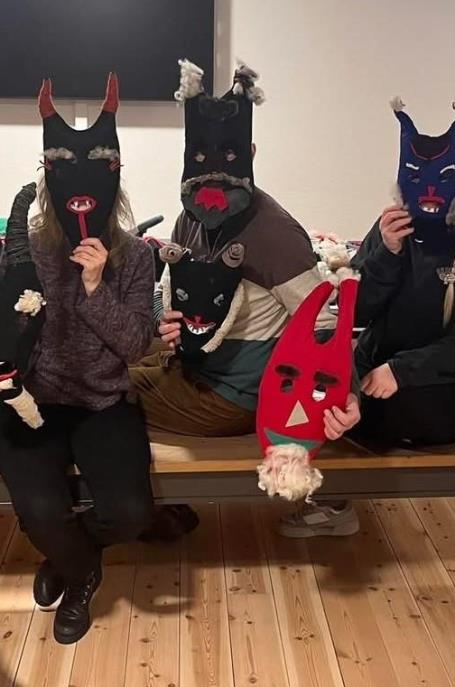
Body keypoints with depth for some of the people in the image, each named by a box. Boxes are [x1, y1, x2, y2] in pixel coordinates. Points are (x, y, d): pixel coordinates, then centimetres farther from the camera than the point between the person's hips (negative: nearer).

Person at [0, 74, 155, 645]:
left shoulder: (133, 256, -5)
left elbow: (136, 346, -10)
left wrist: (96, 287, -23)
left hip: (104, 405, 1)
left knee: (130, 512, -18)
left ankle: (66, 558, 21)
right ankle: (81, 572, 15)